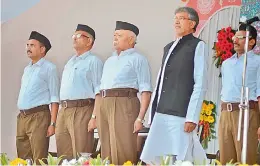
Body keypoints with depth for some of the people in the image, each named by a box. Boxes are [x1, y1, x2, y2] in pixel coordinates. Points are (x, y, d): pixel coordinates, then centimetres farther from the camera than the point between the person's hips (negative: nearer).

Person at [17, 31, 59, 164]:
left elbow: (54, 98, -7)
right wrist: (21, 116, 12)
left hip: (38, 116, -7)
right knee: (23, 160, 8)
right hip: (22, 117, 7)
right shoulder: (27, 69, 19)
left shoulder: (49, 68, -2)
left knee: (39, 159, -9)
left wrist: (52, 123, -15)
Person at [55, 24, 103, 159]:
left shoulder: (93, 61, -1)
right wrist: (62, 110, 18)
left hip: (82, 110, -8)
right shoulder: (70, 62, 23)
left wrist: (95, 116, -17)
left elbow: (98, 91, -8)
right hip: (63, 111, 8)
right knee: (63, 156, 8)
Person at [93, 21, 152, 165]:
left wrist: (140, 118, -16)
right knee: (107, 153, 6)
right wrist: (95, 114, 14)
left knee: (123, 153, -9)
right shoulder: (109, 60, 24)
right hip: (102, 104, 7)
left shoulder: (138, 59, 2)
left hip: (123, 104, -7)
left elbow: (145, 91, -6)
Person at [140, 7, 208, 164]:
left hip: (181, 115, -7)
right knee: (150, 157, 3)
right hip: (161, 114, 7)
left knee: (183, 161, -6)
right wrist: (154, 111, 14)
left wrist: (192, 117, -15)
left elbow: (200, 84, -8)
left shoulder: (198, 46, -1)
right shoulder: (168, 47, 20)